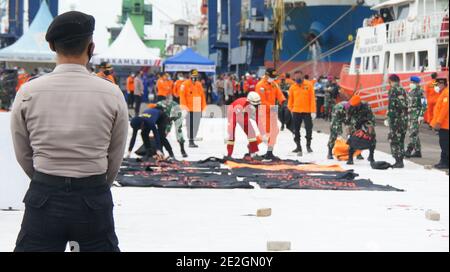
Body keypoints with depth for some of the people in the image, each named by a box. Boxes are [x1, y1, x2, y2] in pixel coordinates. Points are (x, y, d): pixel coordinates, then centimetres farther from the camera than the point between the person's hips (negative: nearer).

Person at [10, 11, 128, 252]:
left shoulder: (28, 93, -6)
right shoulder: (111, 94, -6)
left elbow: (24, 155, 5)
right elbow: (115, 158, 3)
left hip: (43, 196, 0)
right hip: (94, 198, 0)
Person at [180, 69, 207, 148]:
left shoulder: (199, 84, 14)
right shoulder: (185, 84, -4)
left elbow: (202, 96, 18)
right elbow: (182, 95, -9)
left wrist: (203, 106, 15)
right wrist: (184, 106, -15)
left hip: (198, 109, 6)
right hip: (189, 109, -6)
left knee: (196, 125, 7)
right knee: (190, 126, -6)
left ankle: (193, 140, 15)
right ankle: (191, 141, -3)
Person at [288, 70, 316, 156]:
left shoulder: (308, 86, -2)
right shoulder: (292, 87, 4)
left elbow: (312, 98, -4)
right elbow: (290, 100, 9)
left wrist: (313, 111, -9)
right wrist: (290, 109, 2)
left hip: (307, 111, -2)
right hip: (296, 112, 2)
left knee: (309, 129, 2)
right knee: (296, 130, 5)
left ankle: (308, 145, 21)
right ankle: (298, 147, 14)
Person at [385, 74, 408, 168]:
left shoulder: (393, 90, -8)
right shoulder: (403, 90, 13)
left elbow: (392, 105, -15)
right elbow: (406, 105, 14)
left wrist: (389, 119, -12)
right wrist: (405, 117, 19)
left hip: (396, 119, -7)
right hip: (404, 118, 7)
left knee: (394, 140, -2)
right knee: (401, 140, 14)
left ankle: (398, 161, -5)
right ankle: (401, 161, 17)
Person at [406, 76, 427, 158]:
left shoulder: (420, 92, -10)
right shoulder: (411, 92, 15)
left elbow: (424, 104, -14)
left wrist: (421, 115, -20)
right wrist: (406, 115, 19)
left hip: (417, 115, -9)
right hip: (410, 115, 9)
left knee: (413, 133, -12)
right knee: (415, 134, 11)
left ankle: (409, 150, -15)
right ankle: (418, 151, 16)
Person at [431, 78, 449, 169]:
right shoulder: (443, 93, 17)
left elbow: (445, 108, -22)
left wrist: (438, 122, -22)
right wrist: (437, 122, 22)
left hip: (444, 124, -10)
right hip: (443, 124, 10)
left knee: (444, 144, -7)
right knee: (443, 144, 12)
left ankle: (445, 163, -5)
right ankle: (444, 162, 16)